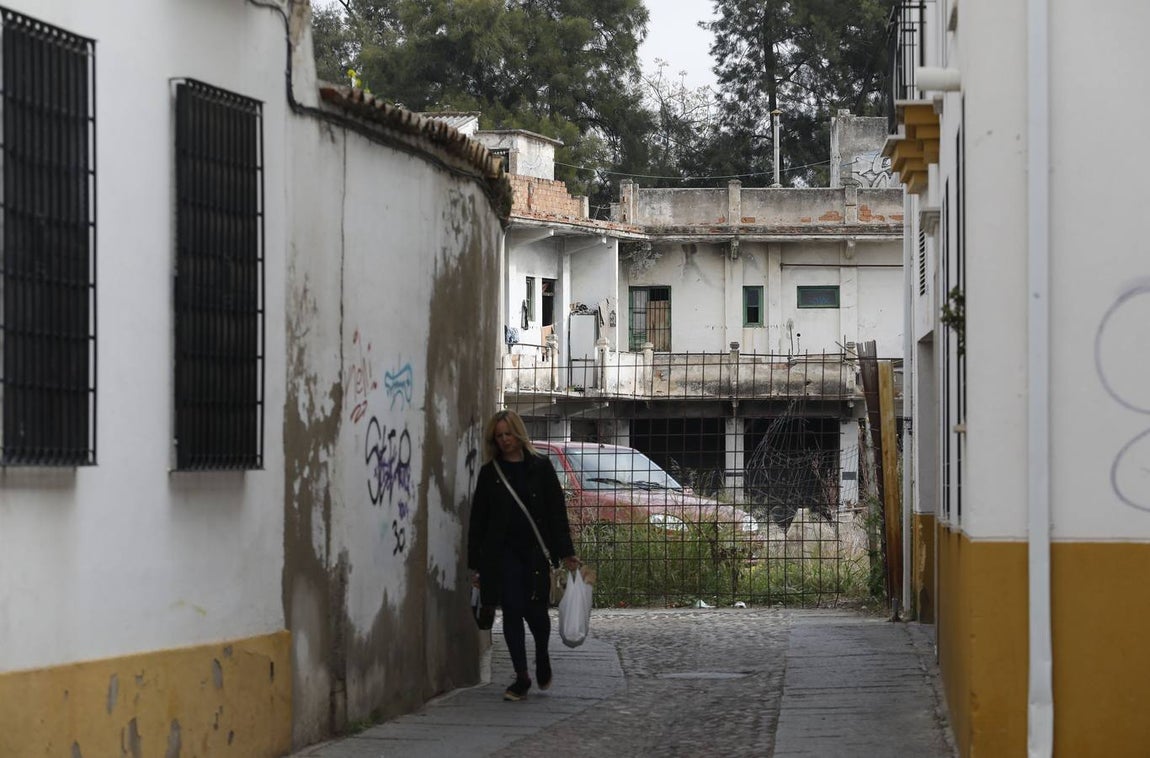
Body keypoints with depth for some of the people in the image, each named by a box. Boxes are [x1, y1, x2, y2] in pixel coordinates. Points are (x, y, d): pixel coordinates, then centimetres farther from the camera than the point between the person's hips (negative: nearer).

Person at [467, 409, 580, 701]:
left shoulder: (540, 467, 5)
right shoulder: (490, 472, 7)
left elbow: (557, 511, 4)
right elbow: (478, 519, 8)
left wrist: (566, 552, -3)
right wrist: (476, 563, 4)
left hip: (535, 551, -1)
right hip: (502, 553, 1)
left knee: (535, 610, -5)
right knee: (512, 610, -3)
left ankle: (542, 656, 27)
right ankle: (521, 677, 4)